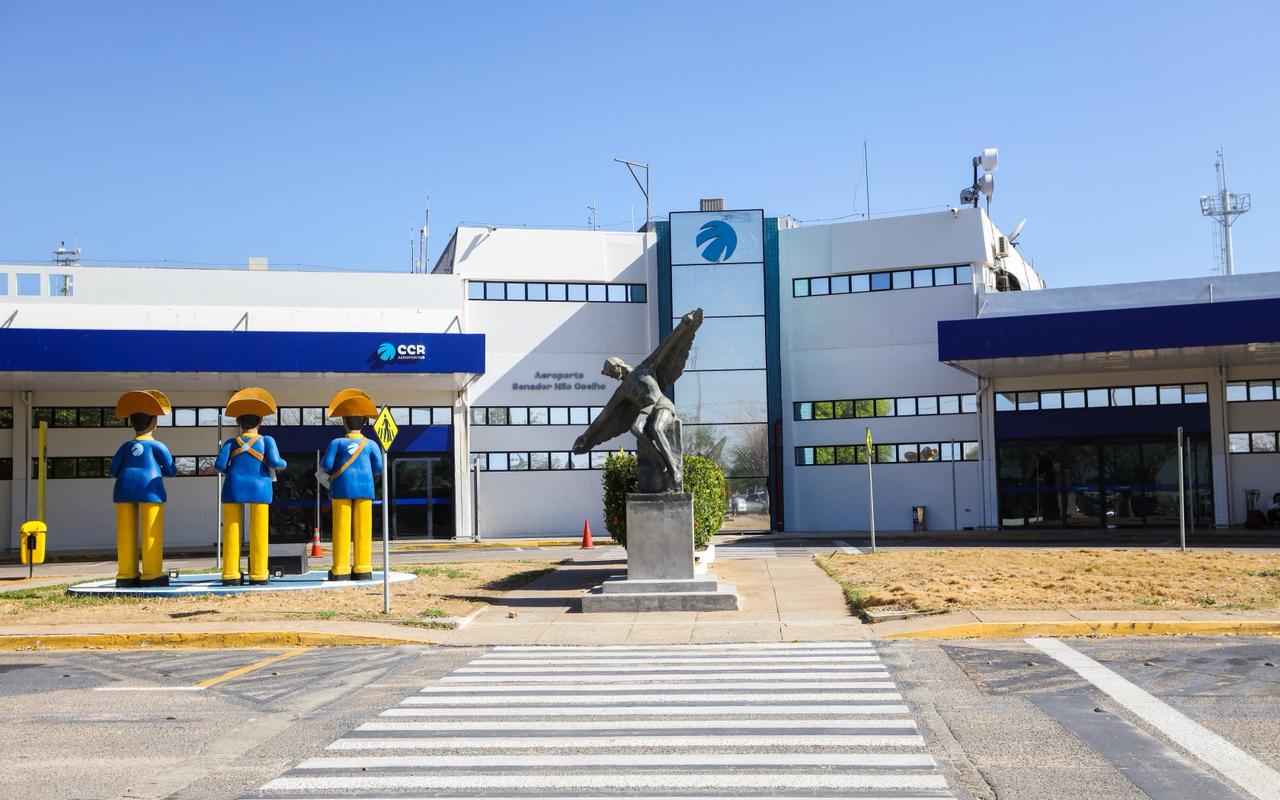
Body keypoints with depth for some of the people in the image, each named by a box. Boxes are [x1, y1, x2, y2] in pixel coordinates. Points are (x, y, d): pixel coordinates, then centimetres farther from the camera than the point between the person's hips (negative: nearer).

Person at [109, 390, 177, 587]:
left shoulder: (126, 446, 14)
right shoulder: (156, 446, 5)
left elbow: (113, 471, 11)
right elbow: (171, 471, 6)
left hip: (125, 488, 4)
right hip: (150, 489, -4)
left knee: (126, 533, 5)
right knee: (151, 532, -2)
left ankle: (126, 575, 4)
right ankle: (151, 574, -5)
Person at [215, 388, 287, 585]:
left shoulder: (231, 443, 7)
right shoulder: (267, 441, 2)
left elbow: (220, 465, -2)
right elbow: (274, 462, -10)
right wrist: (283, 464, 11)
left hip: (234, 487, 1)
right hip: (259, 488, -1)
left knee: (232, 531, 4)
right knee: (258, 532, 2)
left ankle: (230, 574, 4)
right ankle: (258, 573, 2)